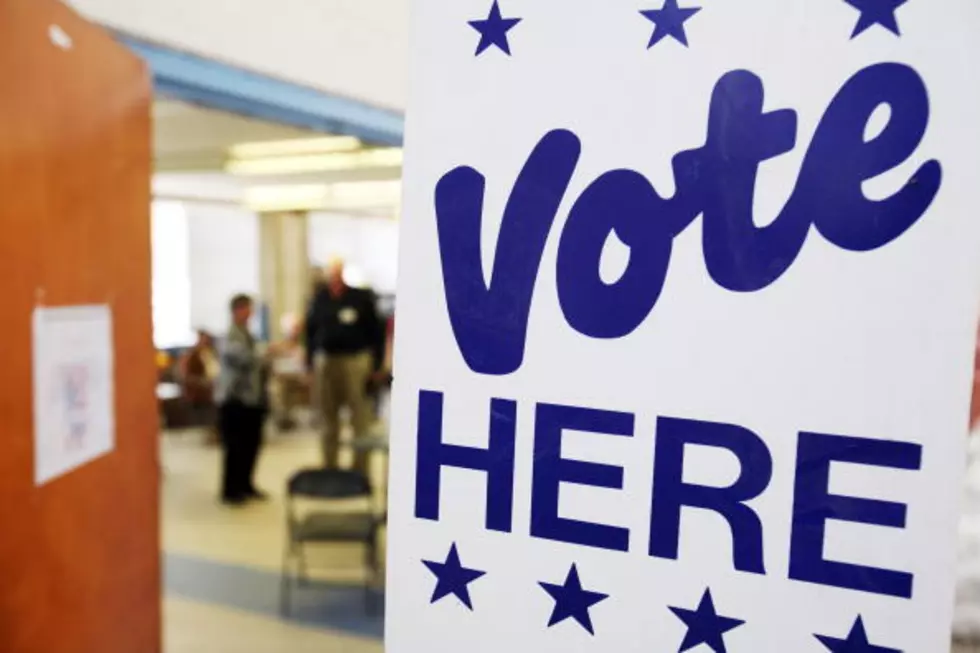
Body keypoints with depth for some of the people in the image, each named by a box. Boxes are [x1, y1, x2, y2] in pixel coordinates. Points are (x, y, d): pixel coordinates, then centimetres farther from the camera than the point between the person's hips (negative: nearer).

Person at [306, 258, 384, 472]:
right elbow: (311, 330, 13)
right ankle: (329, 468, 22)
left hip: (356, 362, -4)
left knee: (360, 420, -3)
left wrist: (374, 363, -6)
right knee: (329, 420, 11)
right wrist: (310, 360, 7)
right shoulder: (320, 298, 7)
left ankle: (361, 469, 4)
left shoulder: (361, 296, -3)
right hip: (326, 362, 4)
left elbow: (376, 331, -2)